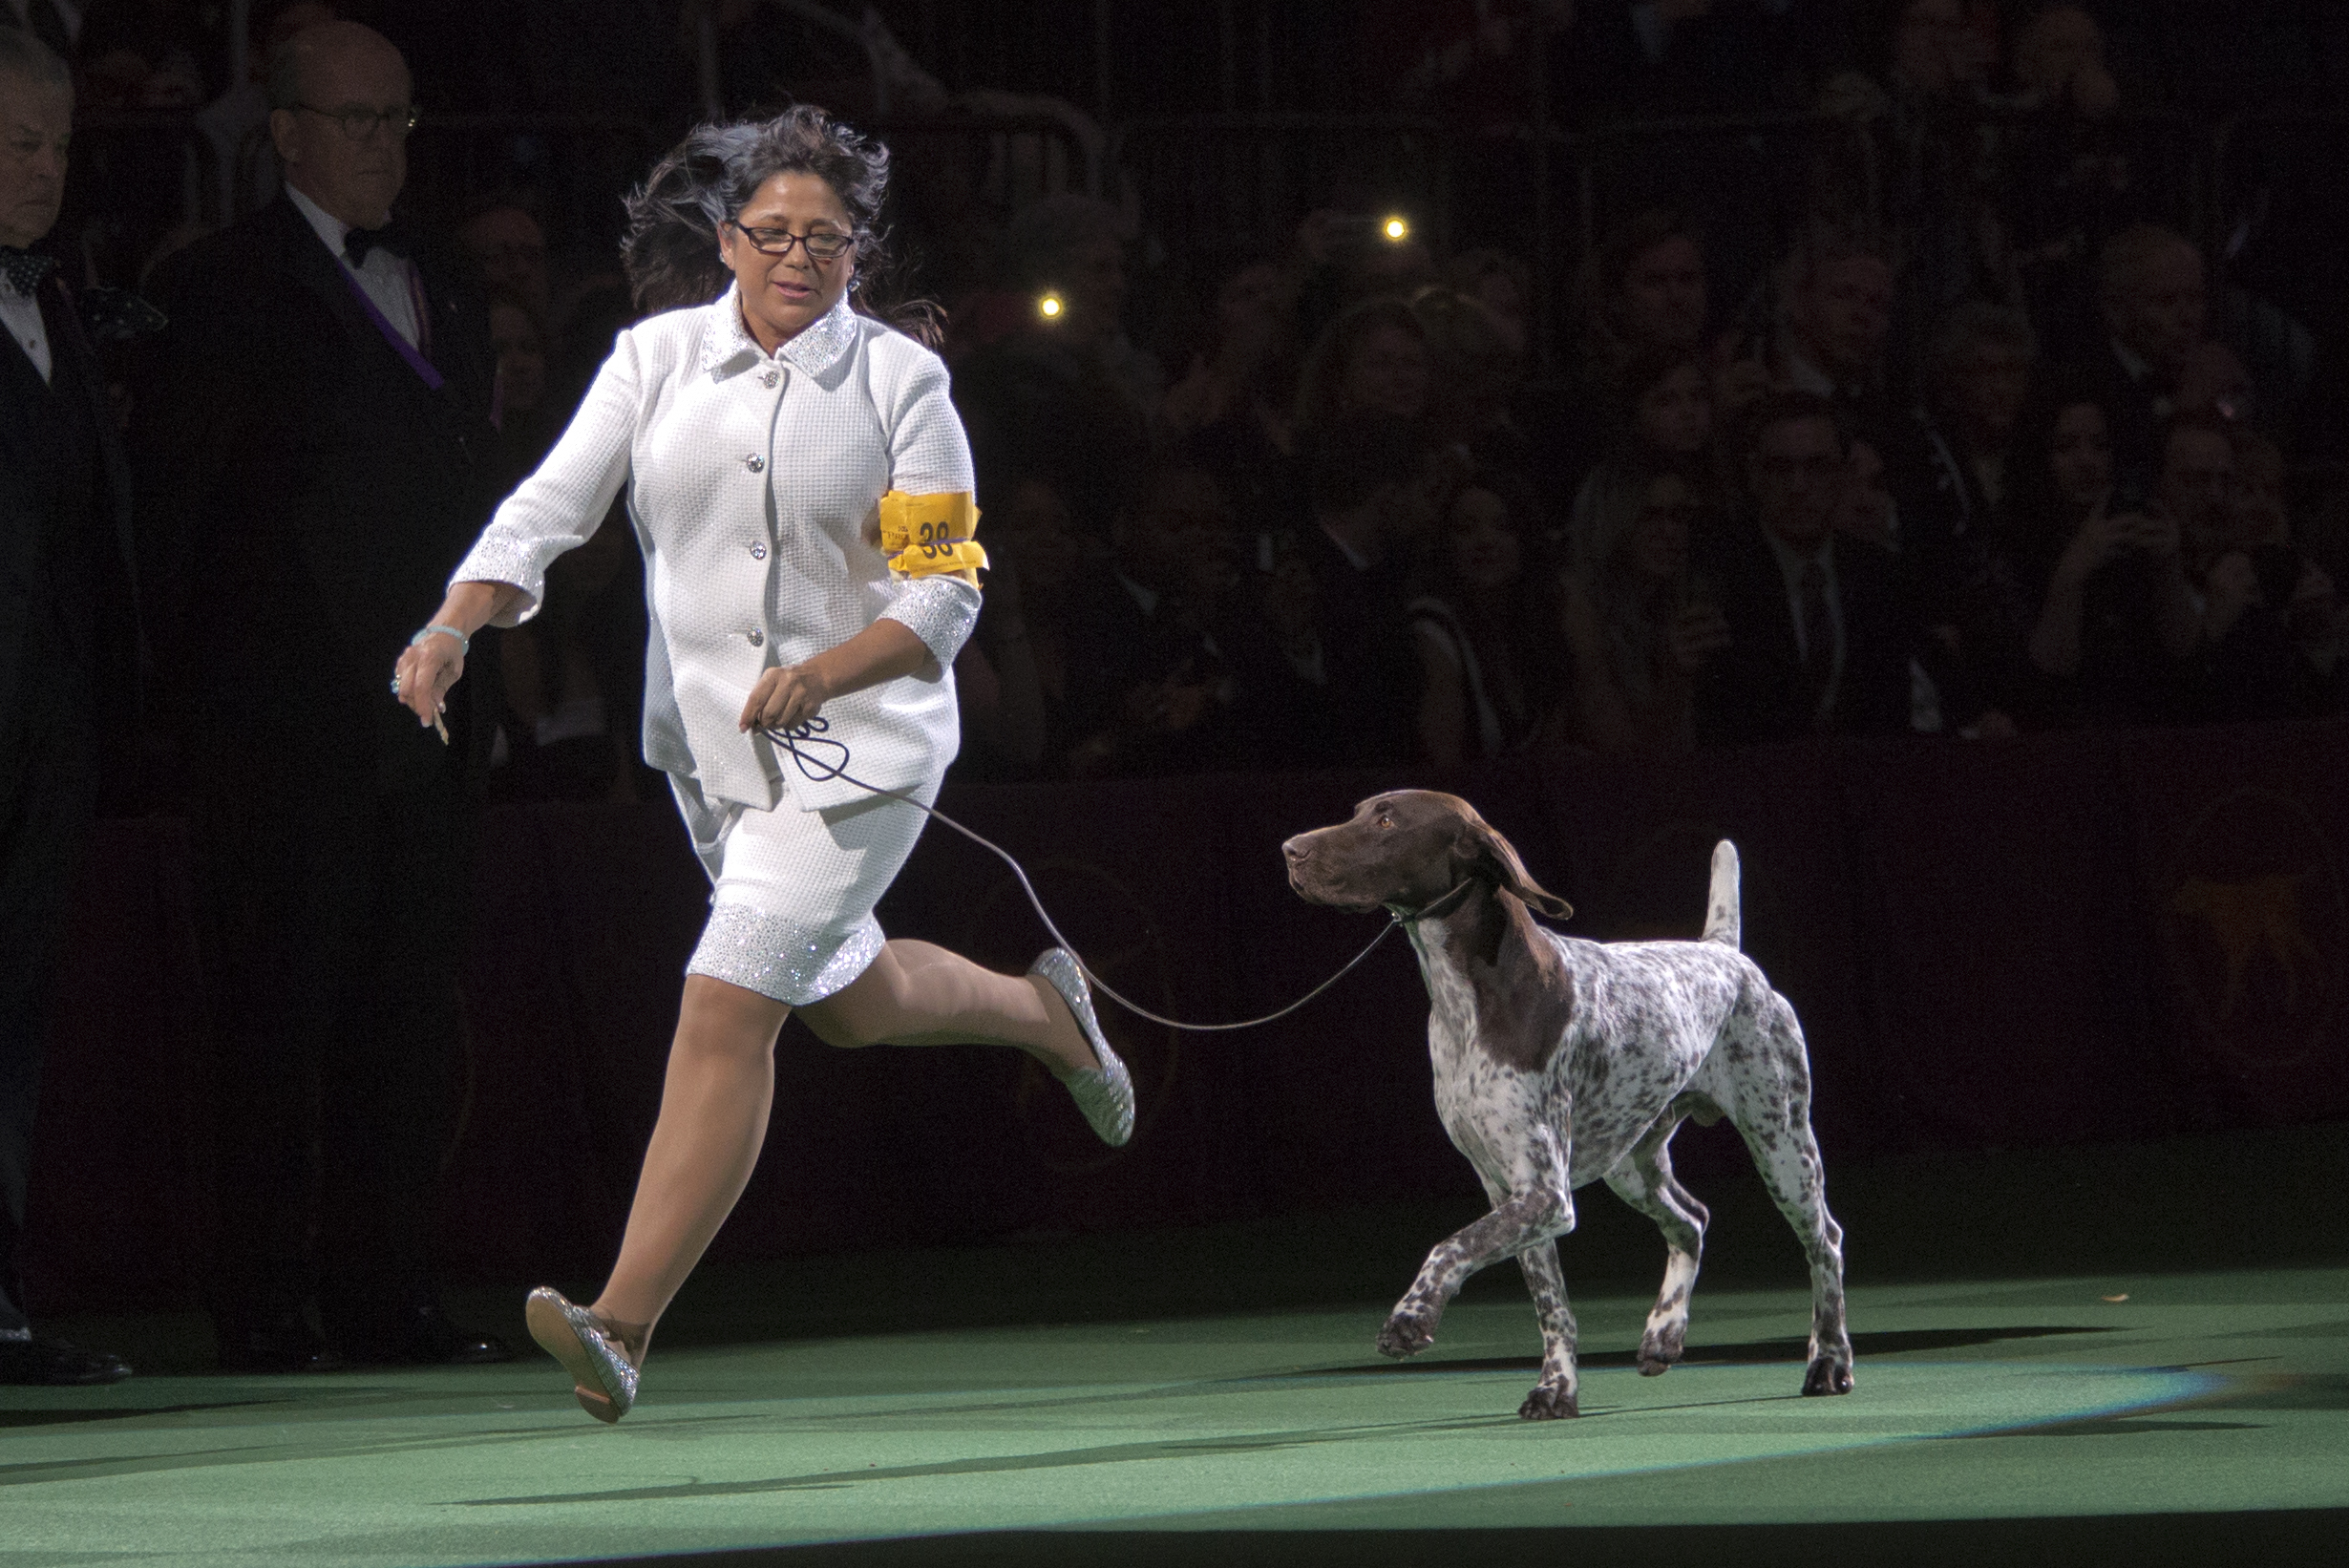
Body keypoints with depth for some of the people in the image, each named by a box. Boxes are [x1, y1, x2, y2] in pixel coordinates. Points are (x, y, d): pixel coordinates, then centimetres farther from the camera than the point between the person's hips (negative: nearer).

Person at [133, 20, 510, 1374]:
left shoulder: (444, 294, 18)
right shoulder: (226, 289, -2)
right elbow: (173, 488, -4)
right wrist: (189, 675, -9)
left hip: (424, 719, 6)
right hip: (285, 723, -6)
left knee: (412, 1018, 5)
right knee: (281, 1014, -4)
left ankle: (386, 1296, 9)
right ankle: (266, 1303, -1)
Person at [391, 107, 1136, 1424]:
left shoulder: (901, 381, -8)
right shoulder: (659, 357, 0)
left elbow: (947, 589, -8)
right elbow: (552, 507, -9)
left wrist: (826, 672, -25)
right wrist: (455, 626, -27)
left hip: (859, 742, -5)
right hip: (710, 742, 5)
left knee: (728, 1008, -16)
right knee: (849, 1000, 23)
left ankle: (624, 1328, -18)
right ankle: (1044, 1012, 56)